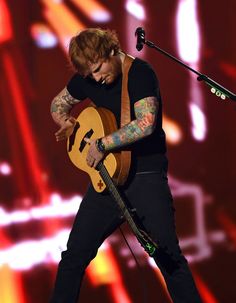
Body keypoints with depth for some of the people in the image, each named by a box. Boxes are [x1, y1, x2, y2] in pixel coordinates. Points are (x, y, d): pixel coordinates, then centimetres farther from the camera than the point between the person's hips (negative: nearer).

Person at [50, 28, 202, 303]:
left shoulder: (140, 73, -14)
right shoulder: (86, 77, 6)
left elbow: (145, 123, -27)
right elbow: (58, 104, 24)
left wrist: (102, 145, -20)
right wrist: (67, 123, 1)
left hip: (146, 176, -6)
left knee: (169, 257, -8)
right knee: (74, 255, 3)